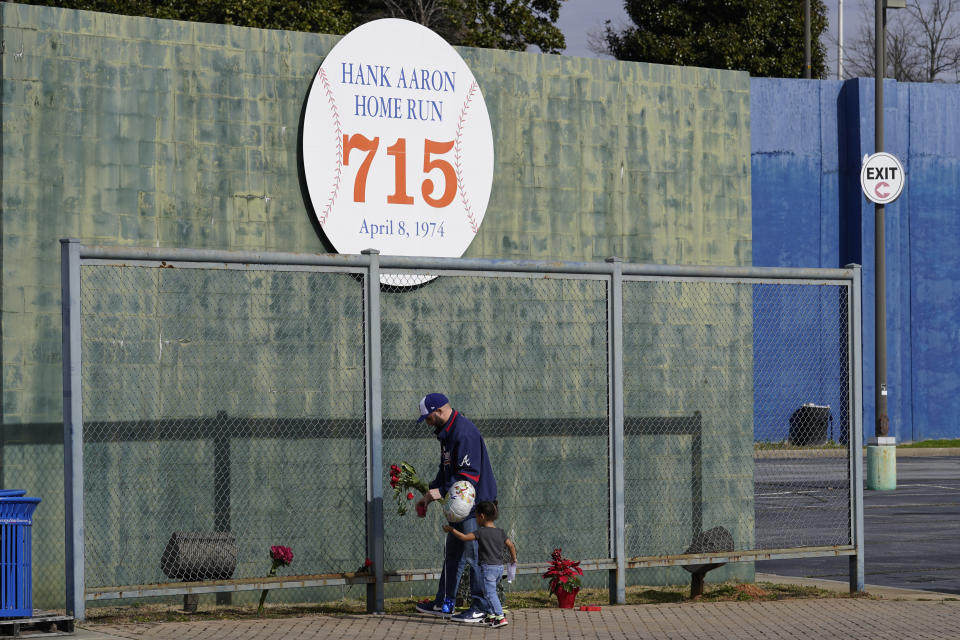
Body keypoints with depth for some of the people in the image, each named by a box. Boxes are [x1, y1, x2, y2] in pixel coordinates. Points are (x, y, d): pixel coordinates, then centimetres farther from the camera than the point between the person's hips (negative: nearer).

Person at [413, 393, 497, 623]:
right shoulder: (447, 432, 13)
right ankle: (444, 603, 25)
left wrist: (442, 491, -24)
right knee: (452, 553, 16)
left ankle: (481, 608, 1)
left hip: (476, 503, -11)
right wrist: (429, 494, 18)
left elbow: (470, 475, -26)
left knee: (474, 556, -6)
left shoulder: (464, 433, -21)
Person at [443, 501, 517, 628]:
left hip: (488, 567, -7)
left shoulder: (481, 532, -11)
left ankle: (500, 617, -19)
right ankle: (490, 615, 23)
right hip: (500, 567, 7)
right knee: (490, 592, 21)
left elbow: (464, 537, -15)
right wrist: (514, 559, 33)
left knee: (490, 593, -8)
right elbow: (511, 545, 17)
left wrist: (451, 530, -3)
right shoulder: (501, 532, 9)